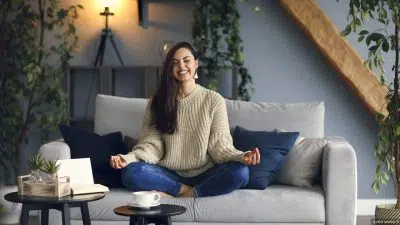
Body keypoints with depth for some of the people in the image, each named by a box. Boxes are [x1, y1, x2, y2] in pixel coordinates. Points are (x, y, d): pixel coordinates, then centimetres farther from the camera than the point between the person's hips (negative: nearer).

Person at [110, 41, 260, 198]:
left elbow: (220, 145, -1)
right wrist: (127, 159, -19)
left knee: (240, 172, -30)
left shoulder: (214, 100, 4)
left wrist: (241, 157, -23)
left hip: (204, 175, 0)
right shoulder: (157, 102, 8)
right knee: (130, 172, -28)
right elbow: (151, 144, 1)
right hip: (170, 175, 0)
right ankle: (189, 191, -18)